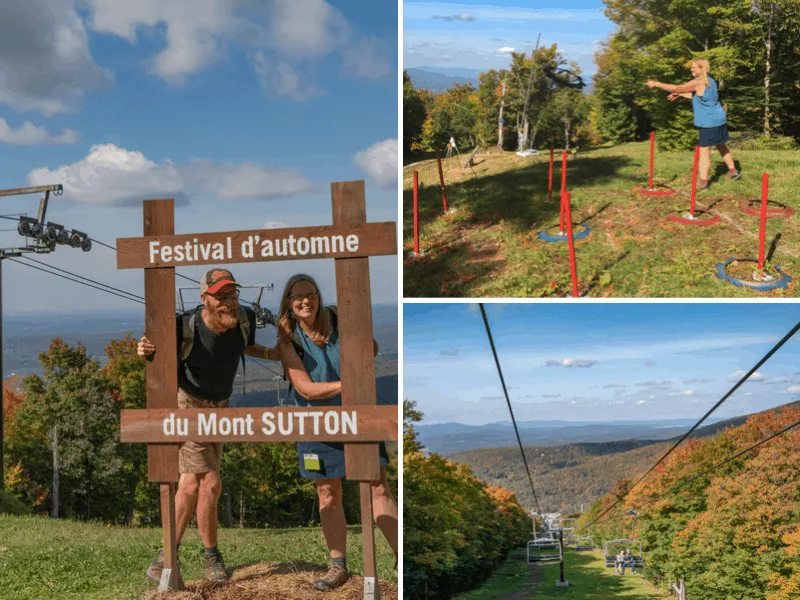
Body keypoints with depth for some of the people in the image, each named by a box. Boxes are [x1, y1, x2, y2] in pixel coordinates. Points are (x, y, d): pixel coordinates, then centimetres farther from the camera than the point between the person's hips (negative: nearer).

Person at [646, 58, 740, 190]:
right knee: (721, 146, 24)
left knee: (704, 151, -6)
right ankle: (733, 171, 38)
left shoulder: (698, 82, -16)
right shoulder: (709, 81, 12)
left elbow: (676, 88, -19)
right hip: (719, 120, 9)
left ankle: (703, 182, -8)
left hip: (709, 123, -9)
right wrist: (680, 94, 17)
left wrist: (656, 84, -15)